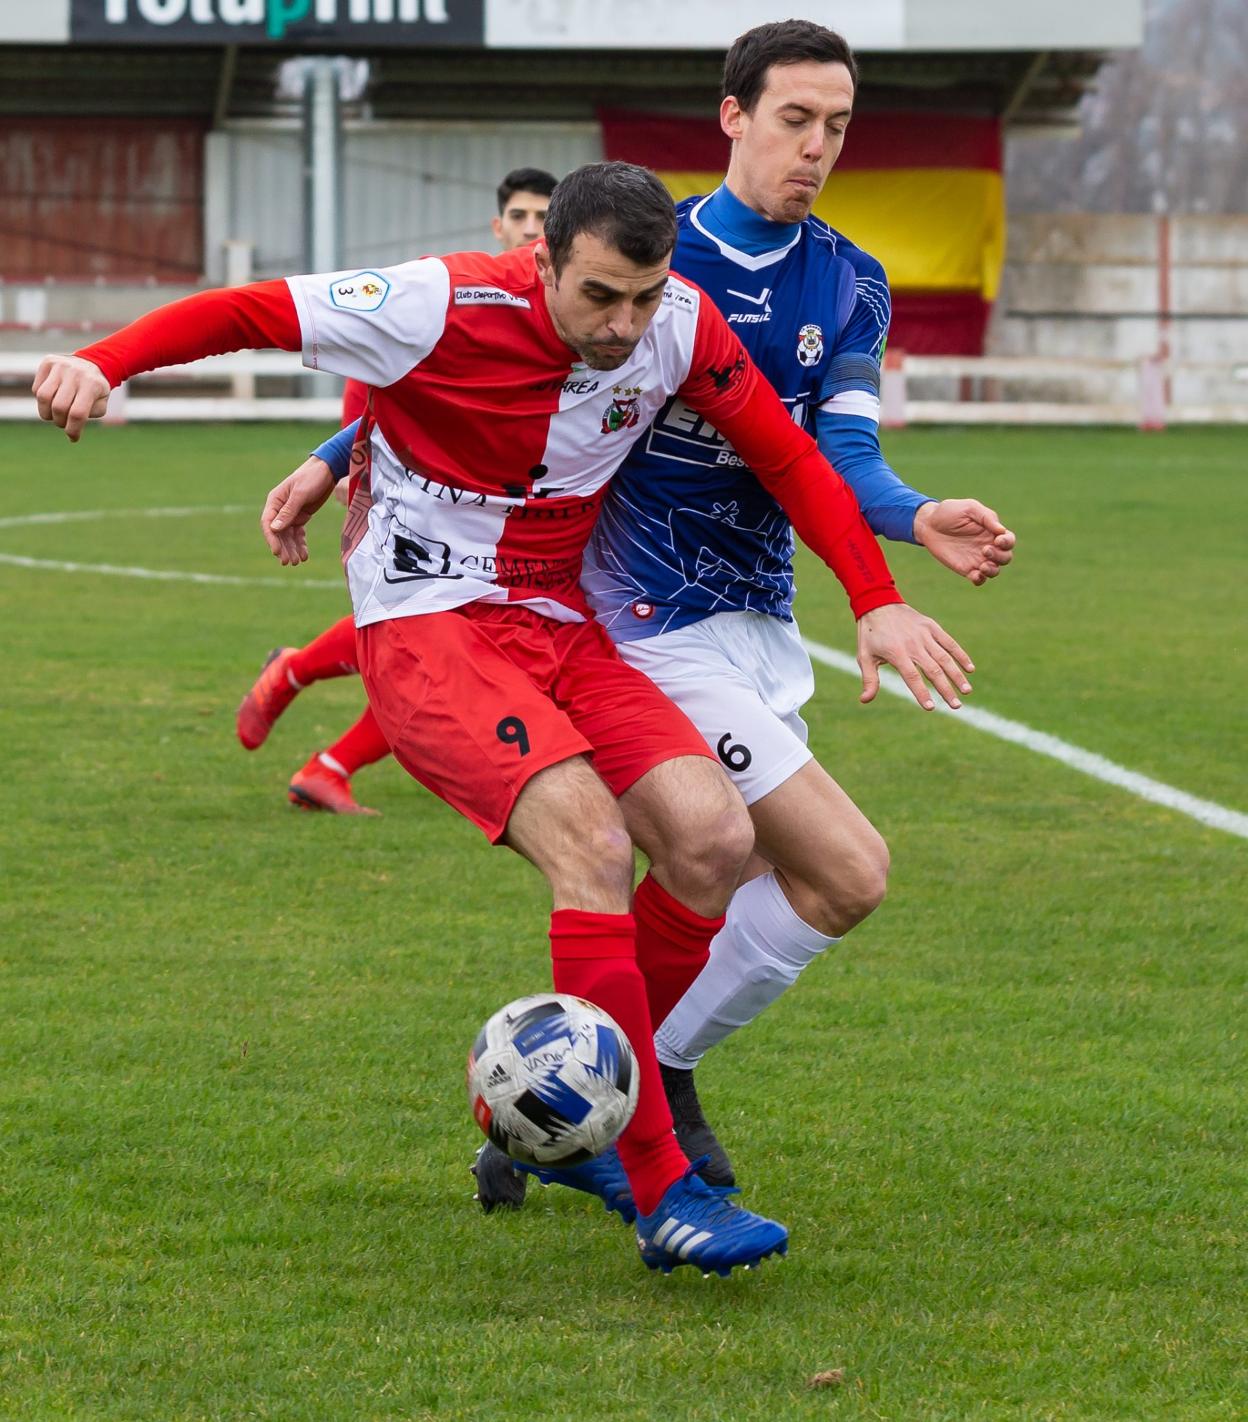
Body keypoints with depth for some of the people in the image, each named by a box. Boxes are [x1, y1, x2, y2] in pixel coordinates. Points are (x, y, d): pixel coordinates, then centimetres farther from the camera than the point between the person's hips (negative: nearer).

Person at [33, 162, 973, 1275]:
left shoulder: (682, 323, -5)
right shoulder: (446, 309, -20)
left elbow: (786, 453, 9)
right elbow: (247, 312, -14)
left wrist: (877, 601, 2)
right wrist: (102, 362, -29)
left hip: (559, 625, 6)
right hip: (425, 628, -6)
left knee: (715, 837, -14)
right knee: (593, 840, -27)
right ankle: (662, 1194, -25)